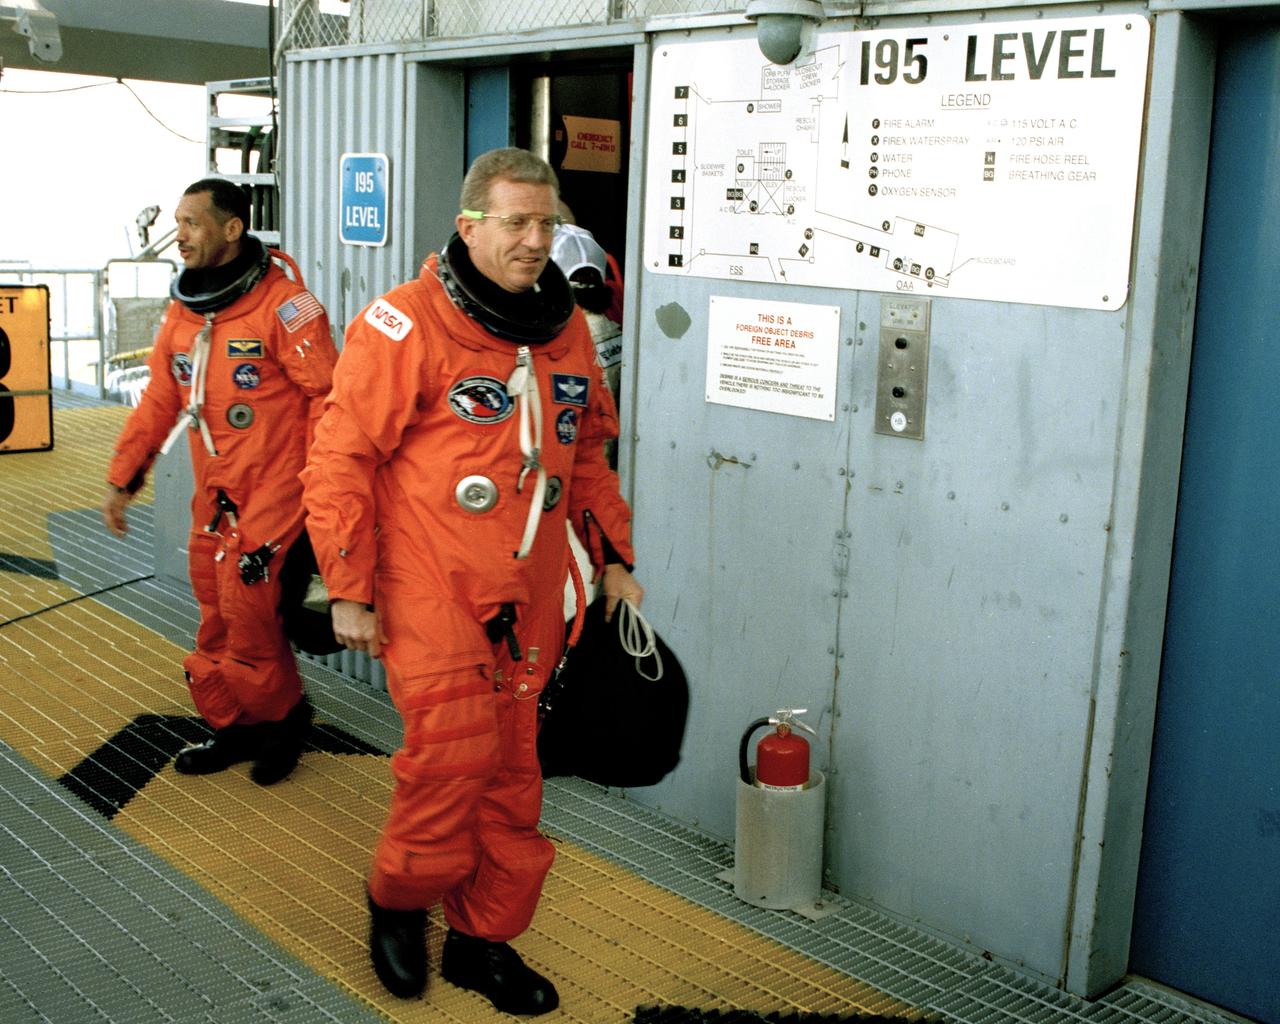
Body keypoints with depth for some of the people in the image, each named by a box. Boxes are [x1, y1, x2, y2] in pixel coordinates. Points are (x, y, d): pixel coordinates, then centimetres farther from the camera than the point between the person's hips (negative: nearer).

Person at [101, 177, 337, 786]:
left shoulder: (281, 303, -13)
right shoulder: (182, 312, 11)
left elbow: (326, 394, -14)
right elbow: (160, 400, 18)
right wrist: (122, 478, 17)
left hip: (274, 489, -7)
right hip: (214, 496, 7)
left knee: (247, 611, -7)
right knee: (217, 621, 11)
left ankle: (284, 716, 17)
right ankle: (235, 727, 26)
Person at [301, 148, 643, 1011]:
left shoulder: (567, 328, 10)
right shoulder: (406, 323, -10)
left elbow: (586, 454, 21)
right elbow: (341, 458, -10)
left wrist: (614, 557, 14)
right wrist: (350, 590, -11)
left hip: (529, 595, 6)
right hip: (429, 585, -5)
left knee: (513, 767, 9)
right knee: (455, 746, -11)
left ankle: (485, 938, 27)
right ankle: (398, 900, 18)